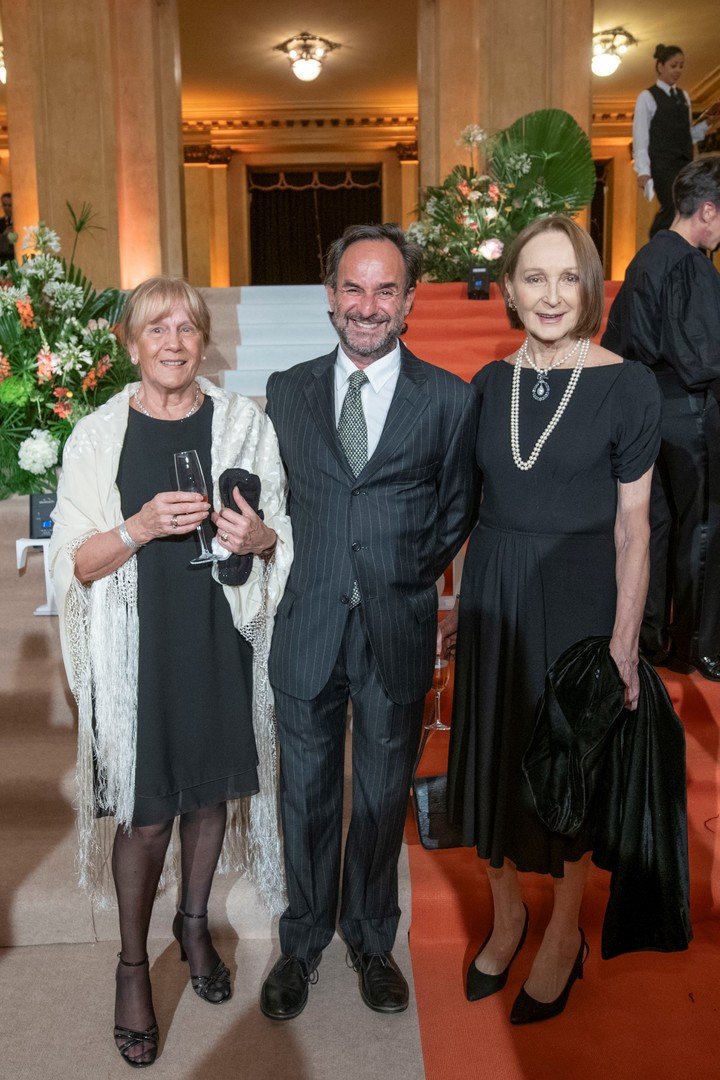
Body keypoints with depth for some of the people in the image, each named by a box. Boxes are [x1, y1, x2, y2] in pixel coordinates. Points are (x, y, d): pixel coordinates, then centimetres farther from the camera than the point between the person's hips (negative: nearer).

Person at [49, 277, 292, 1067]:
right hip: (137, 646, -2)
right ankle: (132, 964, 28)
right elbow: (75, 564, -4)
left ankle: (194, 923, 42)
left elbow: (284, 538, 8)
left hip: (219, 640, 2)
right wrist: (141, 527, -21)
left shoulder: (245, 425, 1)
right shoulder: (98, 436, -3)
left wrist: (259, 537, -15)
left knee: (210, 791, 16)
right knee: (145, 812, 4)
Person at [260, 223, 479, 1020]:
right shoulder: (286, 391, 4)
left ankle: (371, 939, 38)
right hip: (306, 627, 1)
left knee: (382, 797, 15)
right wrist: (308, 570, 1)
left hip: (398, 632, -1)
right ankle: (303, 941, 37)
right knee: (306, 795, 14)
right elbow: (275, 499, 10)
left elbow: (454, 515, 6)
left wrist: (404, 578, -1)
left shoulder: (449, 400, -1)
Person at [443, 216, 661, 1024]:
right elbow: (480, 506, 9)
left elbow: (631, 527, -9)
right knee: (494, 755, 15)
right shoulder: (490, 383, 1)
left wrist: (624, 641, -10)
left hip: (578, 596, -4)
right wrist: (465, 600, 10)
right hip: (494, 594, 4)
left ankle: (564, 933, 36)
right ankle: (506, 913, 39)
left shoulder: (626, 387, -11)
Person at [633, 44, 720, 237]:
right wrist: (643, 171, -12)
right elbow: (640, 137, -4)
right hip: (662, 165, -5)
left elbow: (688, 135, 21)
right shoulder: (647, 97, 2)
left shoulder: (684, 96, 19)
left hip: (685, 163, 5)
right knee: (675, 209, -18)